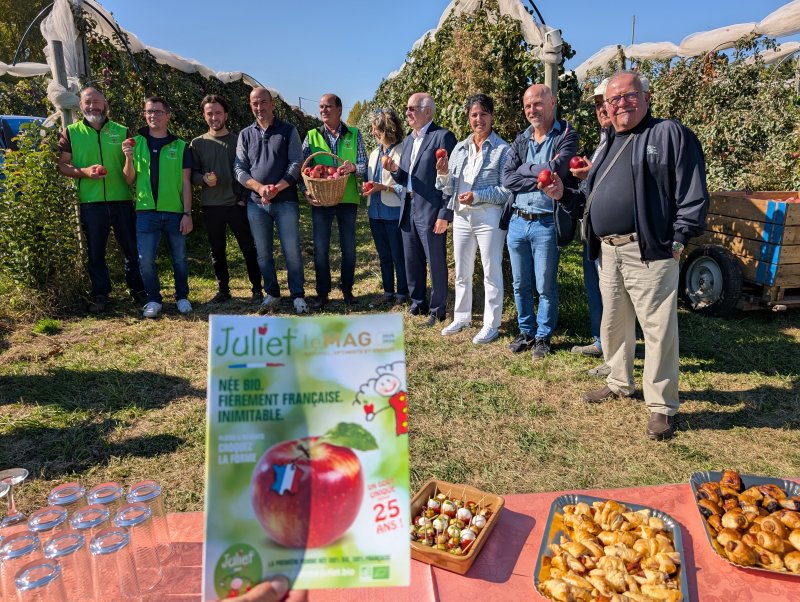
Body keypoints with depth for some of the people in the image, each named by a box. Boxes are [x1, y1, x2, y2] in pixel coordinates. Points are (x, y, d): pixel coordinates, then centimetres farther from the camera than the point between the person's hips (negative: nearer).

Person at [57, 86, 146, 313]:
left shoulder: (122, 131, 8)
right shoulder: (70, 133, 6)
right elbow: (62, 165, 3)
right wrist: (84, 172, -13)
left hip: (122, 201, 0)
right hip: (90, 203, 0)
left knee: (132, 249, 7)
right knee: (95, 252, 7)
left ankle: (138, 290, 21)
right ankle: (100, 294, 19)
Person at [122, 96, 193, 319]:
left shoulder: (180, 146, 5)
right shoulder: (136, 143, 8)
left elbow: (185, 182, 3)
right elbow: (130, 180, 8)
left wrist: (187, 213, -4)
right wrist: (129, 158, -10)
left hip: (174, 212, -1)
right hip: (146, 211, 1)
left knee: (179, 259, 6)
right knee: (146, 260, -1)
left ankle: (182, 297, 22)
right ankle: (153, 299, 14)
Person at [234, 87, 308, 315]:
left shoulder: (288, 130, 4)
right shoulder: (245, 134, 10)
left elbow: (296, 163, -3)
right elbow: (239, 168, 5)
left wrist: (277, 188, -15)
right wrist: (260, 188, -12)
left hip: (286, 201, -3)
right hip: (256, 203, 3)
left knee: (292, 251, -3)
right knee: (263, 253, 8)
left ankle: (298, 296, 9)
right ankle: (272, 294, 21)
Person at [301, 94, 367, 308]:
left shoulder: (354, 135, 5)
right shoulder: (311, 136, 6)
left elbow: (365, 166, 0)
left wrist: (353, 167, -23)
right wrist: (307, 192, -12)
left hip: (347, 199, 0)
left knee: (349, 248, 6)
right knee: (320, 248, 2)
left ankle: (347, 290, 22)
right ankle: (322, 293, 14)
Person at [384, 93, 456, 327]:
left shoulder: (443, 136, -8)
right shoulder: (408, 140, 16)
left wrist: (445, 215, -17)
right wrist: (395, 170, -4)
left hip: (431, 212, -8)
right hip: (408, 209, 8)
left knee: (436, 263, 1)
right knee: (412, 261, 14)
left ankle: (437, 310, 14)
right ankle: (418, 303, 29)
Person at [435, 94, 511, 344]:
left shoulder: (503, 149, -6)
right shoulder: (459, 148, 10)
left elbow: (507, 191, -11)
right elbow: (449, 190, 10)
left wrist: (477, 196, -21)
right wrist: (443, 174, -10)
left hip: (488, 217, -6)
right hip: (461, 216, 6)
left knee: (491, 272, 3)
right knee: (461, 272, 15)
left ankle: (491, 325, 14)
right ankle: (461, 317, 31)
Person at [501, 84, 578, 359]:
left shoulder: (566, 136, -2)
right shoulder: (521, 140, 12)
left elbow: (556, 169, -21)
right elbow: (507, 178, -2)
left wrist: (525, 168, -7)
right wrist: (540, 178, -11)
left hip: (546, 223, -5)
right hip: (517, 222, 5)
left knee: (546, 287, 5)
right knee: (520, 285, 13)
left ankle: (543, 336, 21)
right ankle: (526, 331, 29)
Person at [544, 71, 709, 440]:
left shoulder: (670, 134, -2)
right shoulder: (610, 146, 21)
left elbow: (693, 193, -8)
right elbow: (590, 200, 25)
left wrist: (679, 241, -14)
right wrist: (564, 195, 7)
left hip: (649, 251, -7)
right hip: (608, 253, 7)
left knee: (658, 329, -3)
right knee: (613, 323, 17)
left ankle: (662, 406, 8)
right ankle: (620, 383, 35)